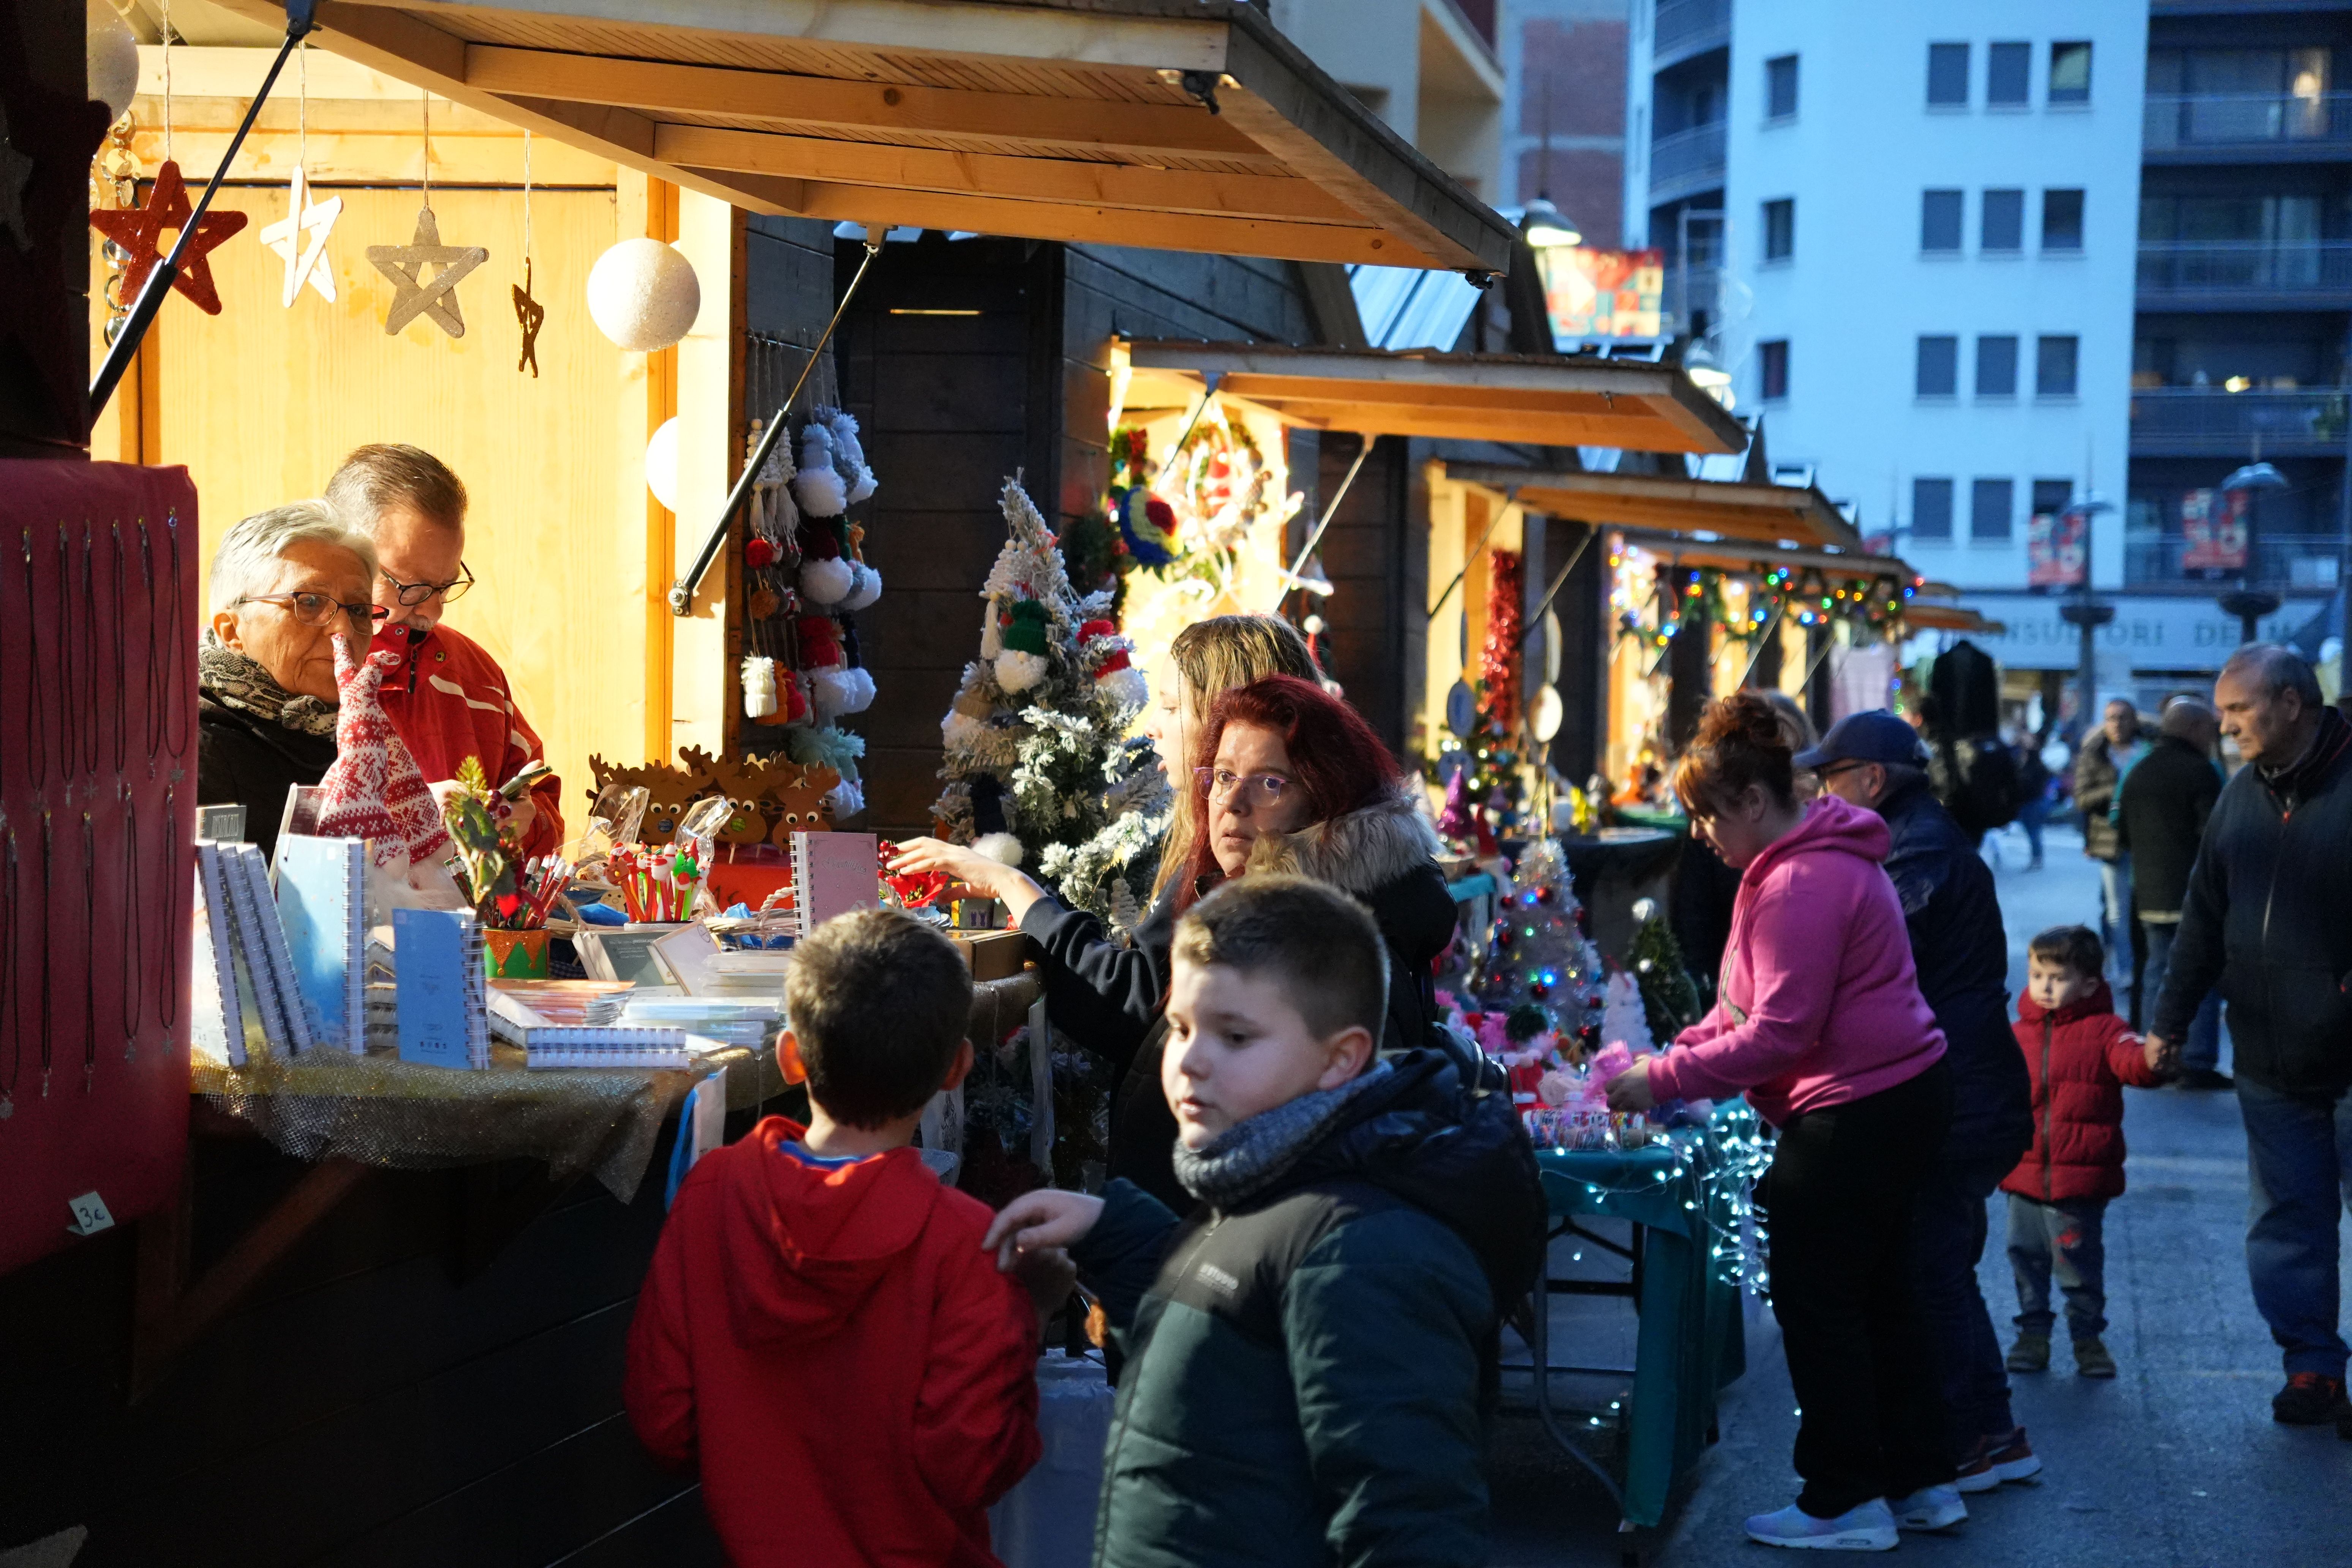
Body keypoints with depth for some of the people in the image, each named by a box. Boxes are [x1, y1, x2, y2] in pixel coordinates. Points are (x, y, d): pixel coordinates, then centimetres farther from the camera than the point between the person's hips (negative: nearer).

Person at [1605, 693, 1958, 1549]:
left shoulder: (1802, 885, -22)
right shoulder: (1811, 857, 13)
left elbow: (1778, 1034, -25)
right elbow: (1751, 1000, 16)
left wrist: (1662, 1080, -19)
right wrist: (1677, 1053, 4)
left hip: (1859, 1114, -11)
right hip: (1900, 1094, 11)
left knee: (1815, 1297, -1)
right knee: (1877, 1292, 17)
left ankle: (1846, 1501, 7)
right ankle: (1921, 1480, 27)